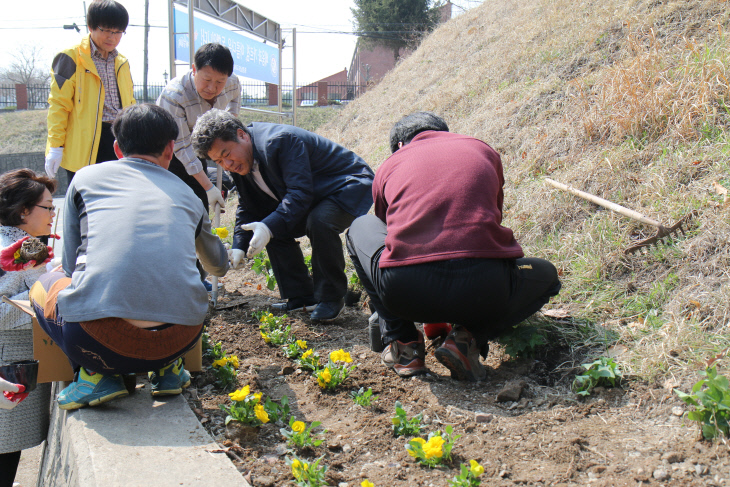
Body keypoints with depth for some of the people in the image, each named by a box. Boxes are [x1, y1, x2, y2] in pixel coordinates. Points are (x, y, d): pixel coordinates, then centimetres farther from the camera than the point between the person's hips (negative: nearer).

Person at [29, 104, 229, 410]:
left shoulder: (87, 177, 15)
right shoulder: (186, 194, 21)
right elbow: (218, 267, 39)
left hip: (101, 342, -3)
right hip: (178, 341, 3)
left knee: (45, 286, 29)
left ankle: (96, 374, 10)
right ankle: (167, 368, 16)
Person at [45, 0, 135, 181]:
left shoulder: (122, 63, 15)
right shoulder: (71, 58, -4)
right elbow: (59, 104, -6)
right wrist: (55, 146, -11)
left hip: (118, 142, 6)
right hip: (84, 146, -6)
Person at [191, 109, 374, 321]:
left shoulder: (280, 141, -30)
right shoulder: (238, 162, -2)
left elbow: (300, 193, -35)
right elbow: (248, 208, 7)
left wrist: (270, 226, -43)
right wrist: (239, 247, -5)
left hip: (350, 185, -9)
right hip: (315, 195, 9)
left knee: (319, 222, -35)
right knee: (275, 229, -4)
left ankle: (331, 298, -15)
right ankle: (301, 297, 8)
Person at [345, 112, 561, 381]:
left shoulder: (389, 166, 24)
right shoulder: (483, 151, 27)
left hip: (402, 290, 1)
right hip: (482, 290, 0)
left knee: (361, 228, 33)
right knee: (546, 275, 34)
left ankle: (402, 344, 20)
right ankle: (469, 338, 8)